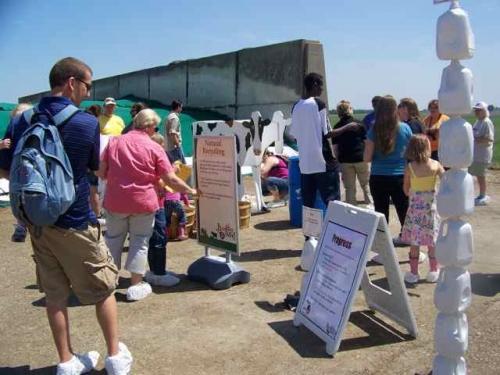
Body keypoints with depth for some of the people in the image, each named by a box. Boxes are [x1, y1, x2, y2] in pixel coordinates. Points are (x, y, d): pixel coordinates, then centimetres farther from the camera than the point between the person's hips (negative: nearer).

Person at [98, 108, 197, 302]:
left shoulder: (114, 142, 0)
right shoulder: (154, 148, -6)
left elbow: (100, 173, -1)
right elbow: (170, 179, -8)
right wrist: (191, 191, 5)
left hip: (115, 201, 3)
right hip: (143, 202, -2)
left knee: (113, 239, 19)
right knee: (139, 242, 10)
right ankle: (135, 286, 14)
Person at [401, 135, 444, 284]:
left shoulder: (409, 167, -9)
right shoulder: (435, 165, -6)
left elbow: (406, 189, -1)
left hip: (415, 206, -1)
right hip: (431, 206, 2)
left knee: (414, 241, 7)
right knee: (432, 239, 13)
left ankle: (413, 273, 13)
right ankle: (433, 272, 22)